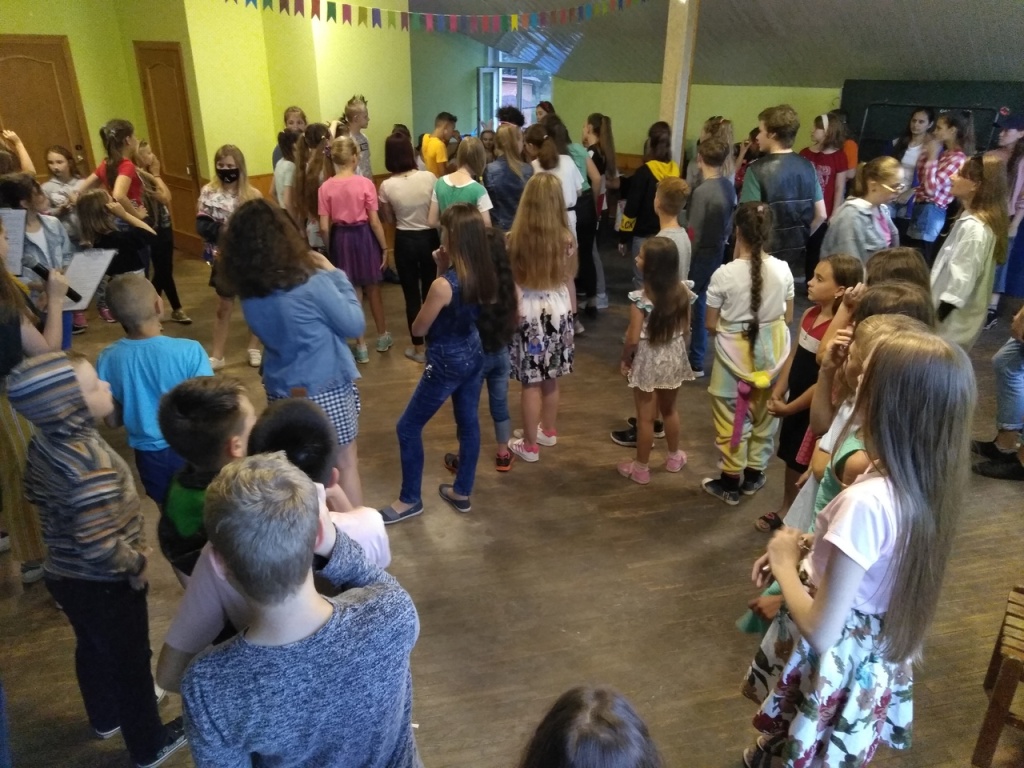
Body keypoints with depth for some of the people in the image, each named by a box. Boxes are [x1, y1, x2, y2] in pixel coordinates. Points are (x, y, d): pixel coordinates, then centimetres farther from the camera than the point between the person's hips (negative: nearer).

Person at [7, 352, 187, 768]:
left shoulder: (44, 441, -9)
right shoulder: (90, 464, -37)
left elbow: (35, 494, 10)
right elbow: (101, 549, -37)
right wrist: (135, 564, -19)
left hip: (64, 573, 8)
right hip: (102, 584, -8)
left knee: (92, 648, 30)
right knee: (129, 661, 15)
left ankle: (105, 717, 56)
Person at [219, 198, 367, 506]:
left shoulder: (248, 291, -5)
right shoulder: (312, 283, -22)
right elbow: (355, 325, -12)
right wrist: (334, 274, -4)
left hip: (281, 388, 6)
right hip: (325, 389, -5)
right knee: (345, 464, 11)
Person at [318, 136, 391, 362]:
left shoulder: (325, 187, -7)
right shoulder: (365, 183, -12)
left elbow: (324, 227, -6)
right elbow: (374, 221, -10)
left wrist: (330, 248, 9)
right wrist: (384, 247, 0)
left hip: (341, 239, 1)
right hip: (364, 236, -1)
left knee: (352, 293, 12)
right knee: (373, 289, 18)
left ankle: (361, 347, 18)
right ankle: (382, 337, 34)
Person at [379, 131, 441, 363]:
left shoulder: (387, 186, -12)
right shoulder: (429, 178, -10)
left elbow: (389, 220, -1)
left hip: (405, 241, -1)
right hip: (429, 238, 2)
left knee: (412, 295, 9)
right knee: (430, 292, 16)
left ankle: (418, 348, 16)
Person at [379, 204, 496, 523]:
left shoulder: (444, 285, -27)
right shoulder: (484, 274, -5)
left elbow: (419, 328, -13)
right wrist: (444, 270, -3)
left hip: (446, 364, -8)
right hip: (473, 355, 8)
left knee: (408, 427, 8)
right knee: (469, 422, 18)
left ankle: (410, 500, 21)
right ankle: (462, 492, 33)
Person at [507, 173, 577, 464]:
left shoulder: (514, 239, -15)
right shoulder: (567, 239, -7)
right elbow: (568, 280, 4)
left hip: (527, 313, -3)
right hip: (558, 311, 3)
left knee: (531, 383, 6)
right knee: (551, 380, 18)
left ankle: (529, 445, 17)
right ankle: (547, 430, 37)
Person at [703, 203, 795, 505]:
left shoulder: (724, 274, -19)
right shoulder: (783, 270, -9)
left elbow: (710, 325, -11)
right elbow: (787, 318, 2)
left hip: (734, 354, -4)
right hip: (771, 352, 4)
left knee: (732, 419, 12)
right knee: (764, 414, 20)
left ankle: (730, 481, 24)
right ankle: (753, 474, 36)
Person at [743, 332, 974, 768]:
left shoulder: (867, 502, -35)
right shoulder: (928, 484, -9)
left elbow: (820, 632, -30)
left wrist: (786, 561, -16)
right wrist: (807, 546, -1)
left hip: (840, 664, -7)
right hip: (878, 656, 8)